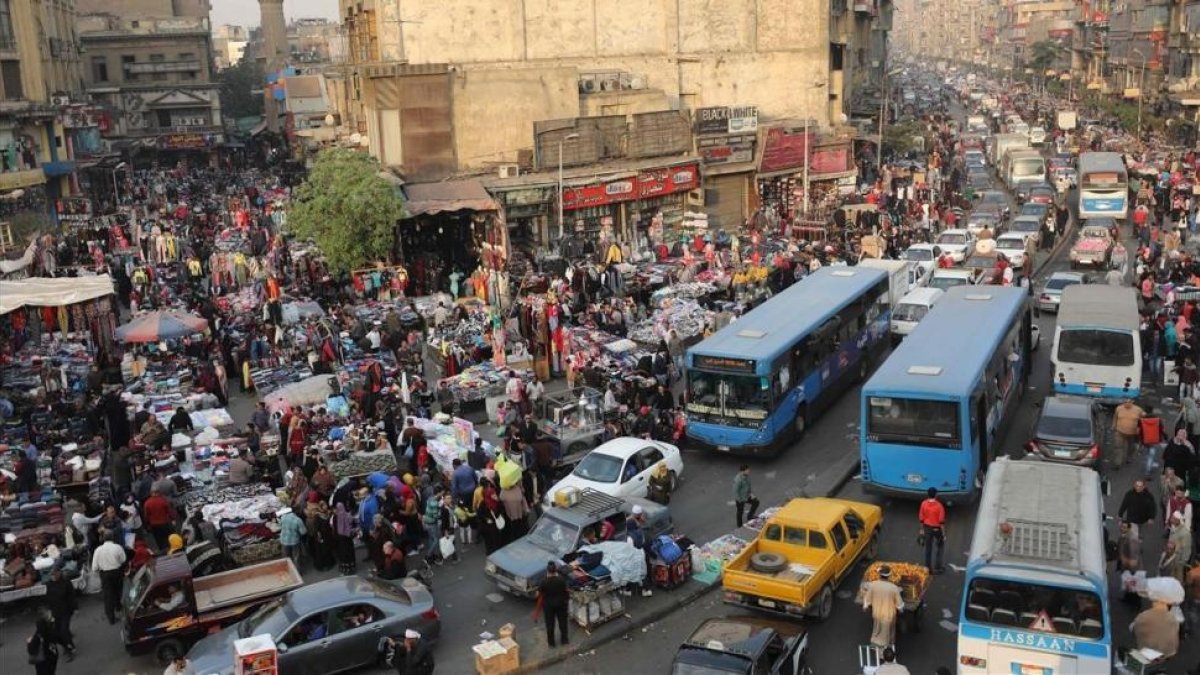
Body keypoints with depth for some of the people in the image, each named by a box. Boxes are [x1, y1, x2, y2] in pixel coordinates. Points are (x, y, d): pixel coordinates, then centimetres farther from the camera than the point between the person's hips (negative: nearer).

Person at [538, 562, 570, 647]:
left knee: (550, 623, 18)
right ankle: (564, 640, 36)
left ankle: (551, 642, 32)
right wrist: (568, 596, 14)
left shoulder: (544, 581, -24)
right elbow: (566, 590, -7)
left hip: (548, 604, -1)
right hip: (561, 603, 1)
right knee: (562, 621, 21)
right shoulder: (561, 579, -21)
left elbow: (538, 594, -14)